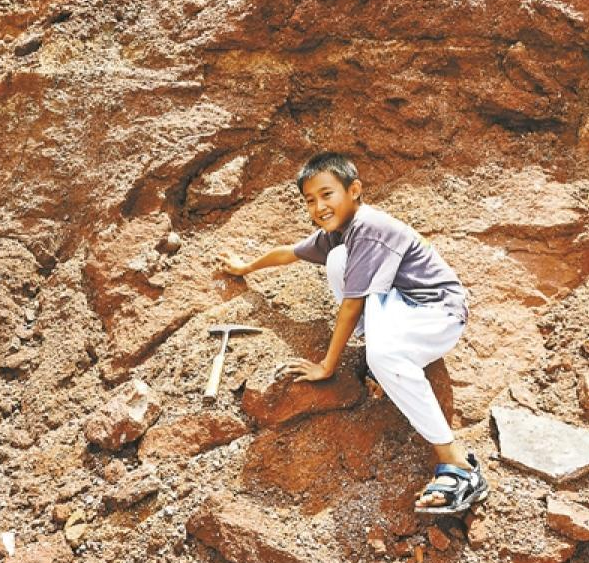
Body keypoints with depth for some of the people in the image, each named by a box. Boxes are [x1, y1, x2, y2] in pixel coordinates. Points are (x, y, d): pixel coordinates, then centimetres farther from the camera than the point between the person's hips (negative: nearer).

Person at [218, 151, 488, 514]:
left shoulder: (369, 229, -23)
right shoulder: (337, 230, 6)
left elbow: (351, 305, -21)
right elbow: (289, 253, 25)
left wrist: (327, 367, -13)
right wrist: (247, 267, 41)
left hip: (440, 311, -8)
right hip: (400, 301, 8)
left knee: (382, 353, -38)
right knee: (338, 260, -7)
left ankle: (459, 468, -35)